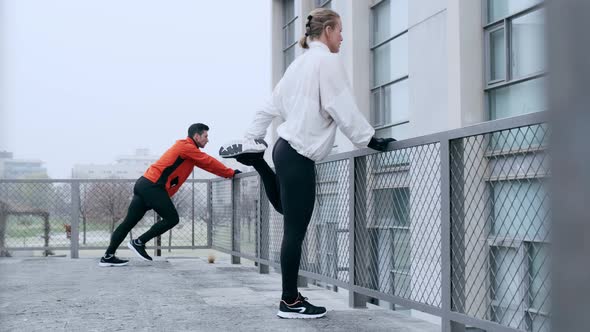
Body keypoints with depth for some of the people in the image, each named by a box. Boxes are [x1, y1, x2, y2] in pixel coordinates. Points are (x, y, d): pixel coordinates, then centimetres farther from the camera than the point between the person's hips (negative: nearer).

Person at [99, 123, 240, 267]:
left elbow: (206, 163, 24)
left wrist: (229, 173, 20)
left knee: (129, 222, 8)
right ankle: (139, 243, 0)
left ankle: (108, 256, 8)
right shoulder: (187, 147, -7)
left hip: (144, 185, 10)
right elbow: (209, 162, -6)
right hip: (153, 186, -10)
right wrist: (230, 173, 3)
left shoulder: (187, 149, 22)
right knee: (172, 218, -3)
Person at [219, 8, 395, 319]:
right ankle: (290, 302, 0)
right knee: (295, 231, -5)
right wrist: (369, 139, -8)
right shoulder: (327, 61, -9)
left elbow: (271, 105, 19)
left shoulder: (300, 63, 18)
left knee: (285, 209, 30)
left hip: (285, 147, 10)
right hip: (298, 155, -10)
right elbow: (343, 109, -14)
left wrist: (250, 137, 22)